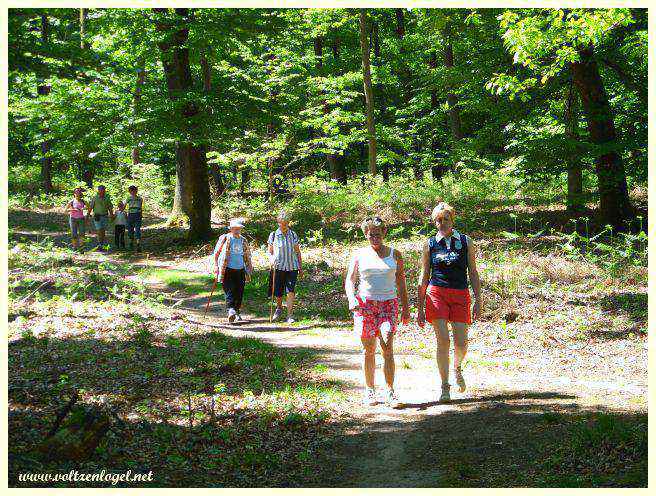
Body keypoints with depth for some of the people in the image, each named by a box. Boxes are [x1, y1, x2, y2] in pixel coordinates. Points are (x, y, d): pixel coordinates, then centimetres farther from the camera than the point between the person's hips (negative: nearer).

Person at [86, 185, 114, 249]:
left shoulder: (107, 198, 9)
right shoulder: (95, 198, 1)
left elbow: (110, 208, 14)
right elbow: (90, 207, 1)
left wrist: (112, 215, 9)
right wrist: (88, 215, -4)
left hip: (105, 216, 3)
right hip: (97, 217, -3)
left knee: (103, 230, 5)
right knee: (99, 230, -9)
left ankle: (102, 243, 14)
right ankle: (99, 244, -5)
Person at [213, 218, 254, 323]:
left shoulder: (243, 240, 15)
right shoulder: (224, 238, 0)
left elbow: (247, 255, 25)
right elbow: (216, 253, 2)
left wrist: (249, 266, 19)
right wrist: (216, 266, -5)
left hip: (240, 270, 5)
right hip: (227, 270, -5)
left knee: (239, 293, 5)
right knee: (230, 291, -16)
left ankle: (237, 313, 17)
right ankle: (231, 310, -27)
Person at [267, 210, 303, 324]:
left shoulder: (293, 235, 5)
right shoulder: (273, 235, 1)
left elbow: (297, 251, 12)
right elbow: (270, 252, 7)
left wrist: (300, 266, 12)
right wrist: (272, 260, -13)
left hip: (292, 267, 0)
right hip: (278, 267, 0)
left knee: (291, 291, -10)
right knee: (278, 292, 6)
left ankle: (290, 315, -7)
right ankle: (279, 308, 36)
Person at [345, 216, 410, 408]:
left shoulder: (394, 254, 9)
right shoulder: (359, 255, 8)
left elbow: (401, 283, 13)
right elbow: (350, 280, 4)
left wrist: (405, 308, 9)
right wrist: (351, 299, -15)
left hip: (388, 303, -1)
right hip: (365, 304, 1)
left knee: (387, 347, -13)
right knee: (368, 349, 4)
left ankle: (390, 391, -10)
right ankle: (369, 390, 15)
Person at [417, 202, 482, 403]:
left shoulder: (465, 242, 8)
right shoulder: (430, 244, 7)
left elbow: (473, 273, 10)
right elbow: (424, 277, 10)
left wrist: (478, 300, 1)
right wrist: (420, 307, 7)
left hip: (460, 295, 1)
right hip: (436, 293, -1)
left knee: (461, 343, -5)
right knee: (443, 340, -11)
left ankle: (457, 368, 30)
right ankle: (445, 387, -3)